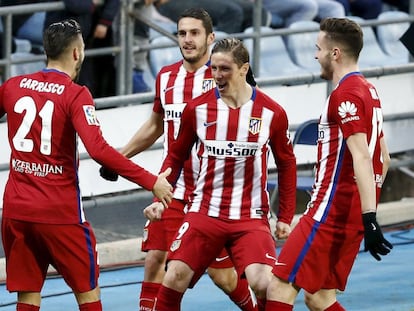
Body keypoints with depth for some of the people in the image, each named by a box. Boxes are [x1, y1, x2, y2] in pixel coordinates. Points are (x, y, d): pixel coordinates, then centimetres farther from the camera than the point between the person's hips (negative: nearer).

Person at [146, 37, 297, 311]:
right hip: (204, 213, 2)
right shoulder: (197, 109, 0)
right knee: (174, 280, -10)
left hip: (251, 217, -1)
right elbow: (176, 157, 12)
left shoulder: (272, 113, -3)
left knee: (265, 284, -20)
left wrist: (285, 217, 6)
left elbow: (287, 165, 8)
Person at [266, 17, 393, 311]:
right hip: (353, 214, 10)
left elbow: (361, 157, -22)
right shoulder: (368, 90, 16)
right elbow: (383, 158, 22)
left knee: (280, 287, -9)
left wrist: (369, 219, -28)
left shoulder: (345, 94, -13)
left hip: (331, 212, -10)